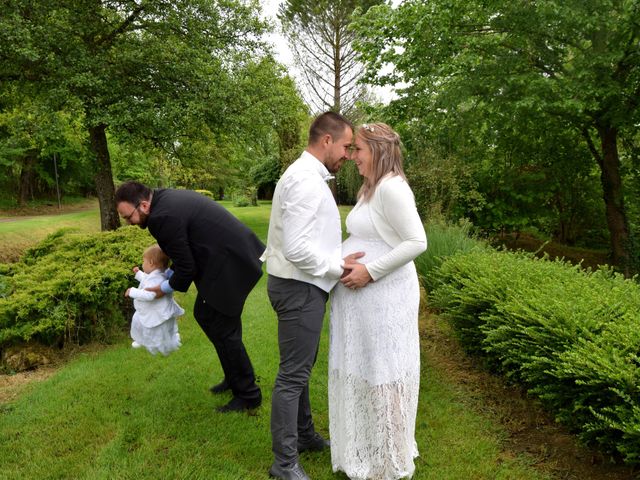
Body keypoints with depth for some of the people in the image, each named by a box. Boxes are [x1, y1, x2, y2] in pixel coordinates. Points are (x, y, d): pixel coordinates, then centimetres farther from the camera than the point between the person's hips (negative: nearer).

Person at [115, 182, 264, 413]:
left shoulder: (162, 217, -20)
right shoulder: (168, 197, 9)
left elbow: (186, 269, -14)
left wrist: (166, 287, 4)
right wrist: (171, 273, 17)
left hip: (230, 264, -10)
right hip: (236, 254, 10)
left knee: (222, 329, 1)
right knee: (204, 315, 19)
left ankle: (248, 395, 18)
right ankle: (234, 378, 32)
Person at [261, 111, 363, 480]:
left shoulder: (309, 176, 14)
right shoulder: (306, 180, -19)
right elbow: (296, 248, -26)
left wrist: (339, 260, 9)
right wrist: (338, 267, -16)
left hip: (303, 286, 11)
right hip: (299, 288, -11)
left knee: (301, 367, 21)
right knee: (294, 374, 0)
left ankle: (304, 435, 38)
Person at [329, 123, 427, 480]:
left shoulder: (391, 187, -17)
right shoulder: (371, 188, 13)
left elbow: (417, 242, -22)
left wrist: (370, 271, -21)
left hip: (383, 297, -10)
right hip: (363, 296, 10)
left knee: (381, 372, 4)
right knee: (362, 369, 18)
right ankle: (365, 445, 37)